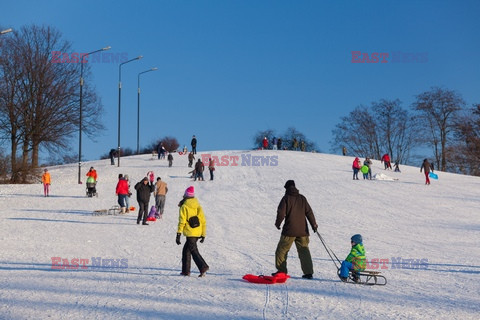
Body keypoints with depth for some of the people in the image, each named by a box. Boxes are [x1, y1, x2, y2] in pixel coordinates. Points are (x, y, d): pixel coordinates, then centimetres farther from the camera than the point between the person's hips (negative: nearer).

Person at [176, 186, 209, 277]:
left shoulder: (184, 207, -6)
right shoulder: (198, 206, 10)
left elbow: (182, 221, -12)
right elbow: (203, 221, 10)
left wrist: (178, 235, -11)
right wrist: (203, 234, 15)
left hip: (190, 234, -7)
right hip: (198, 233, 7)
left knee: (194, 251, -7)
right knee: (186, 250, 18)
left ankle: (203, 267, -24)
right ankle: (186, 270, 19)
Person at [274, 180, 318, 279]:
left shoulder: (286, 198, -5)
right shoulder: (302, 198, 7)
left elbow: (281, 213, -10)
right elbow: (309, 212, 6)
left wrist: (278, 223, 7)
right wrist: (314, 224, 13)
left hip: (289, 230, -4)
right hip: (302, 230, 4)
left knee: (282, 250, 8)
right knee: (304, 251, 9)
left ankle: (281, 271, 8)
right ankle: (308, 272, 4)